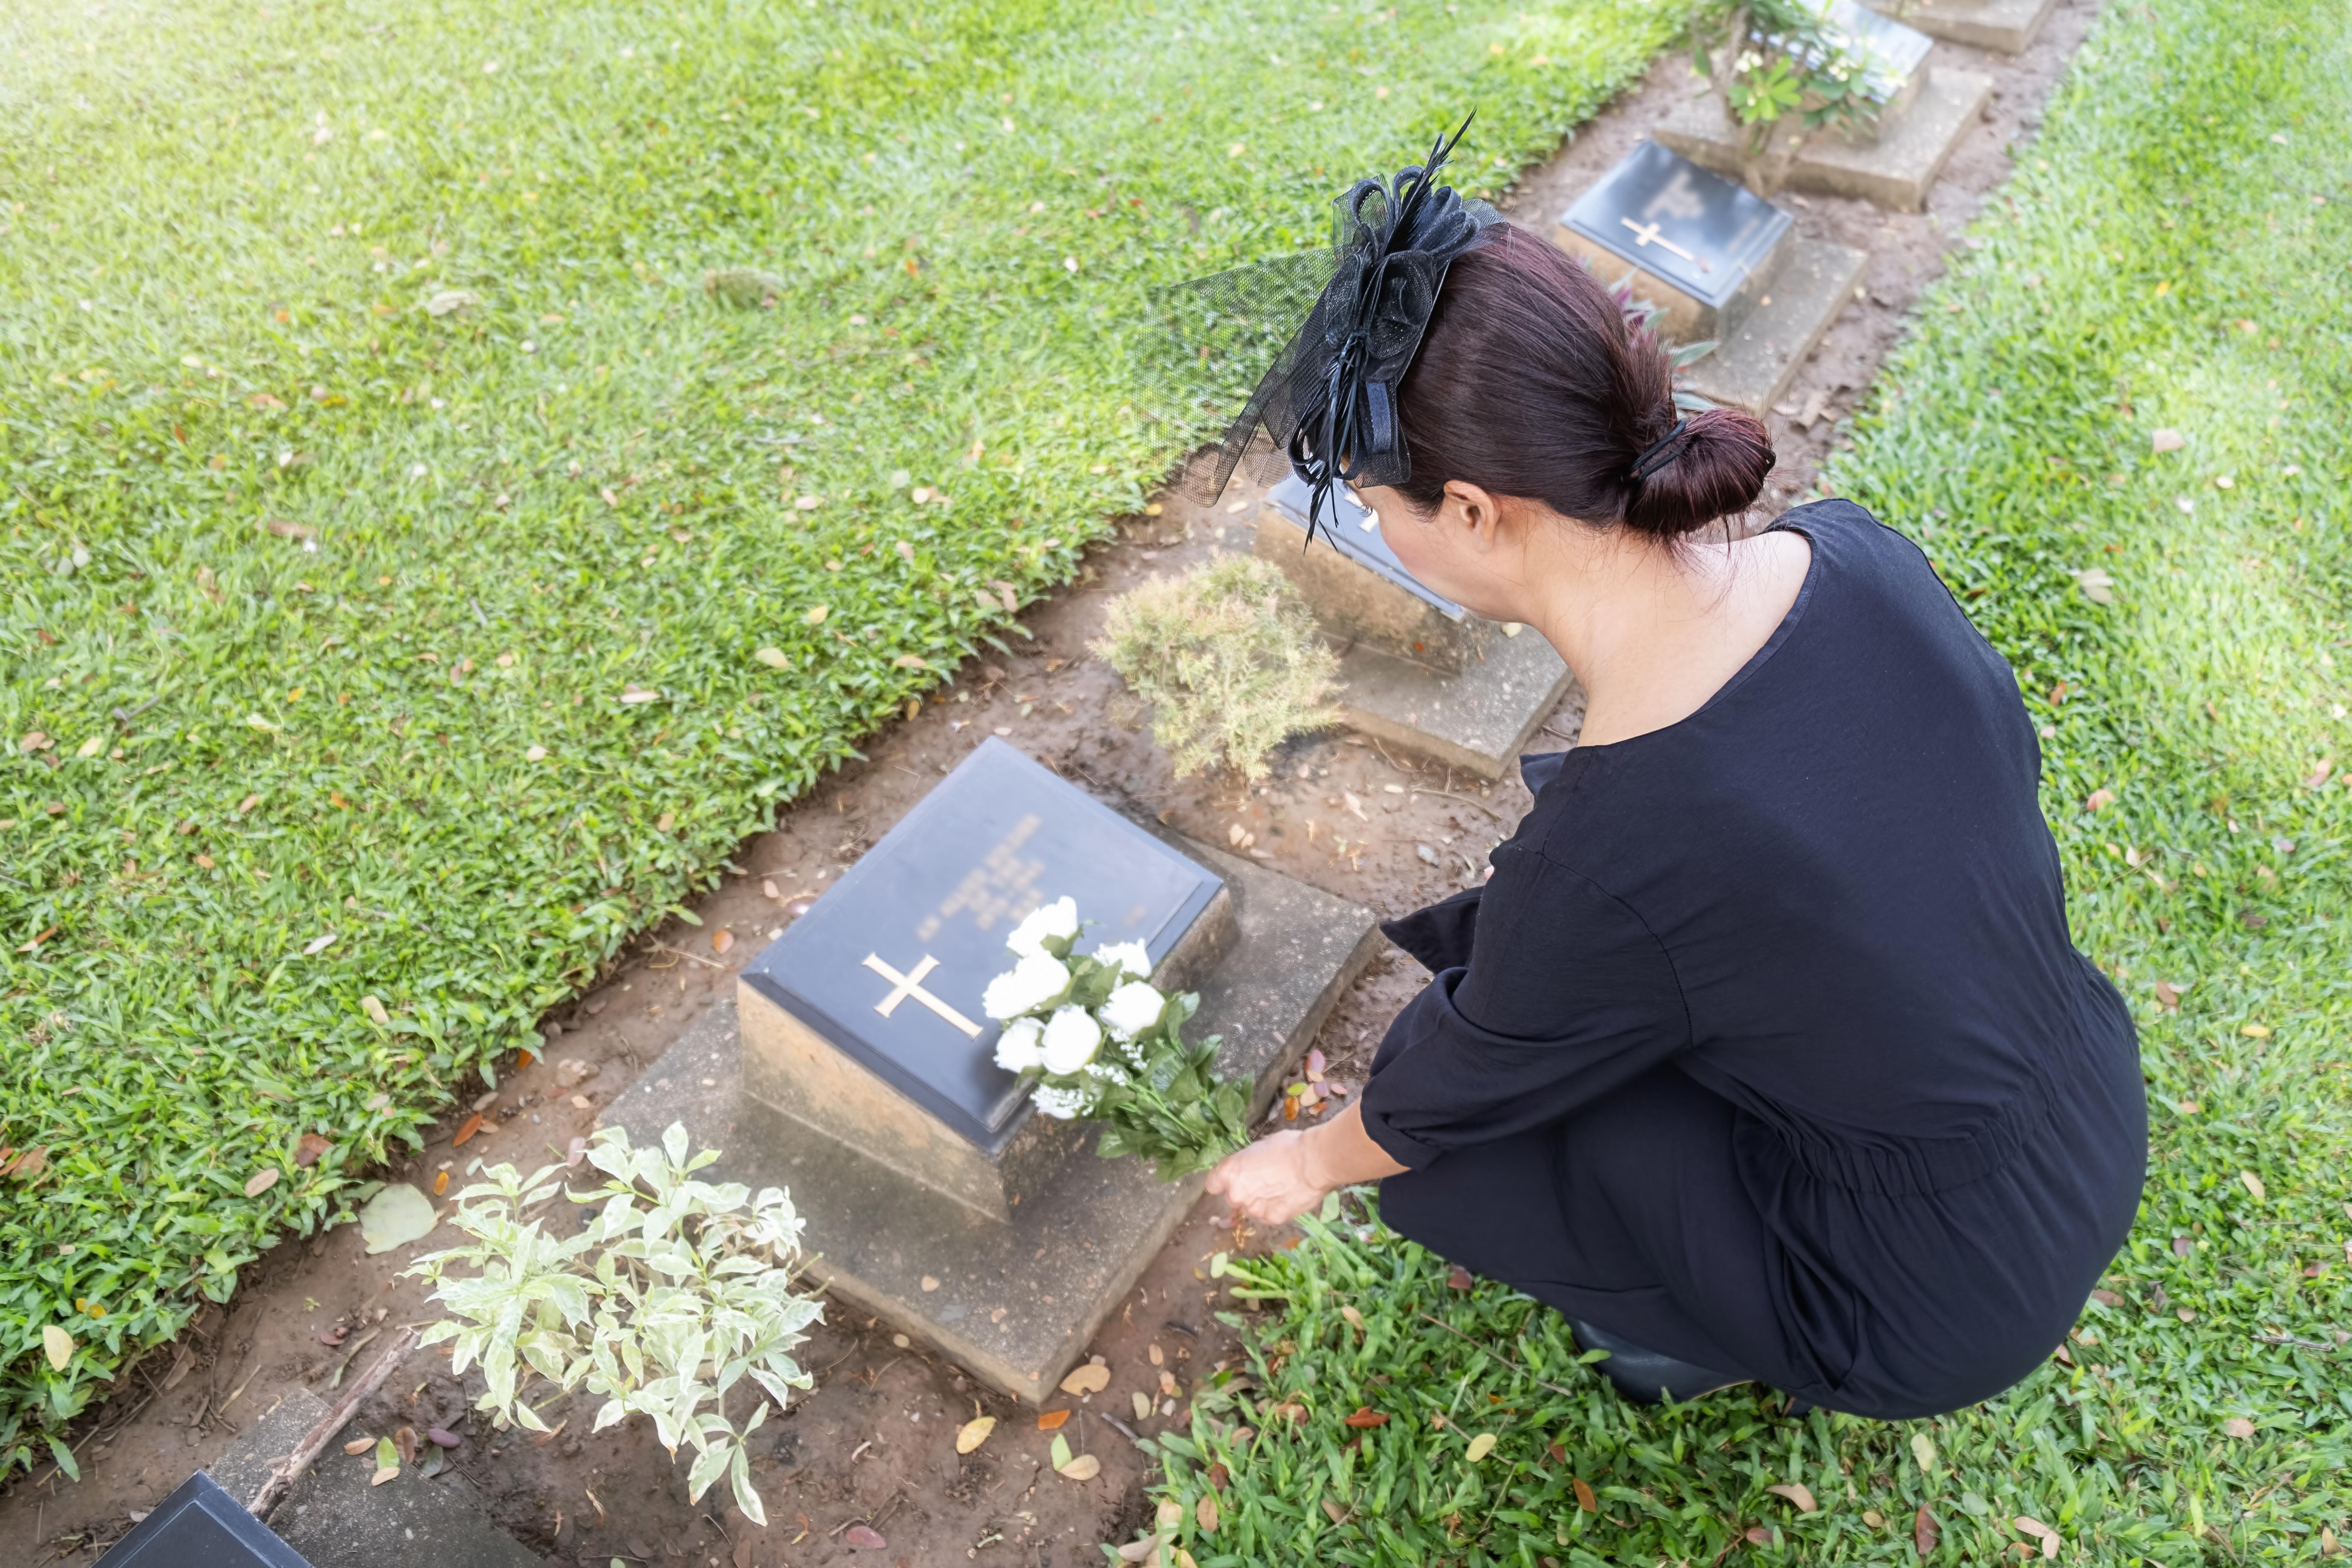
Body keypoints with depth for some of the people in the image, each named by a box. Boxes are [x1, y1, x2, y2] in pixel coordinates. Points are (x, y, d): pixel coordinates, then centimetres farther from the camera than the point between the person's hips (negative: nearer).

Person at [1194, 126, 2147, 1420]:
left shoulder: (1601, 868, -35)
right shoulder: (1853, 554, -17)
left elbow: (1451, 1099, -14)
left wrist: (1312, 1161, 9)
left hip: (1948, 1302, -6)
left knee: (1427, 1135, 1)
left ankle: (1703, 1329, 23)